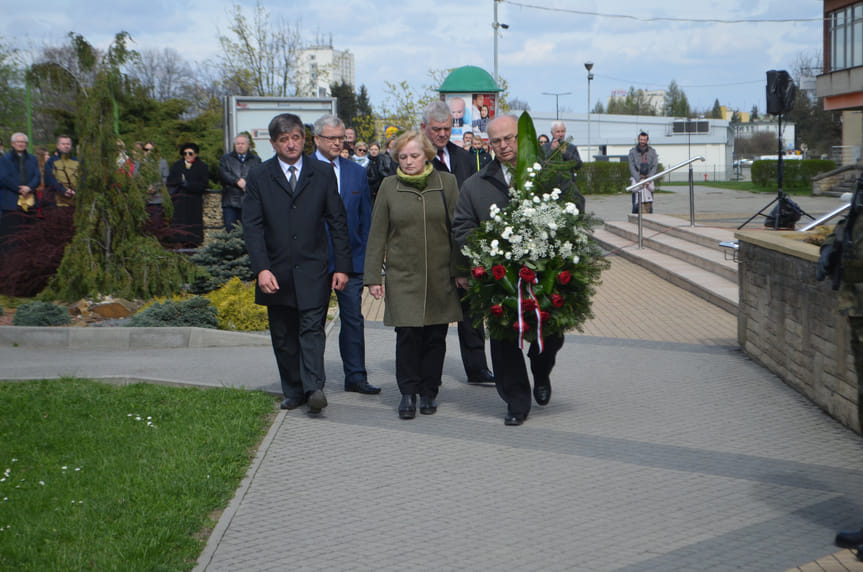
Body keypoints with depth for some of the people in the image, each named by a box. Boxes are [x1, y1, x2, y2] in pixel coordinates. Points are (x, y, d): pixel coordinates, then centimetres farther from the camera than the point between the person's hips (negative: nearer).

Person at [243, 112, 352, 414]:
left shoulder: (323, 174, 5)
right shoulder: (258, 177, 3)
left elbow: (338, 222, 6)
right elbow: (251, 227, -3)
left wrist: (342, 266, 0)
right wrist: (262, 269, -14)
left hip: (313, 271, -1)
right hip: (276, 273, 1)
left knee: (312, 328, -12)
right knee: (283, 337, 7)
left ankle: (314, 387, -17)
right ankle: (293, 391, 17)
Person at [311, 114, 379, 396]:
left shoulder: (357, 172, 10)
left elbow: (365, 217, 13)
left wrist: (366, 254, 8)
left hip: (350, 258, 3)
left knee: (353, 318, 4)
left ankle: (356, 376, 12)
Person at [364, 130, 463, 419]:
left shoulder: (447, 183, 5)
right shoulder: (389, 187, 4)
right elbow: (377, 234, 6)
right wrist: (372, 276, 1)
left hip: (441, 276, 1)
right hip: (403, 275, -1)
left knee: (436, 336, 5)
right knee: (408, 335, -7)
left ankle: (428, 391, 19)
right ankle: (408, 392, 6)